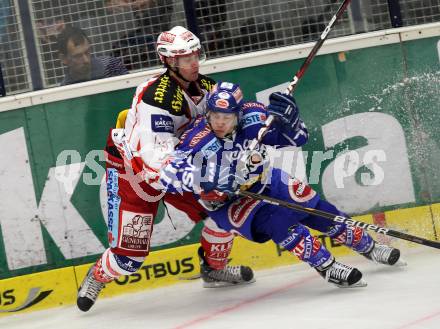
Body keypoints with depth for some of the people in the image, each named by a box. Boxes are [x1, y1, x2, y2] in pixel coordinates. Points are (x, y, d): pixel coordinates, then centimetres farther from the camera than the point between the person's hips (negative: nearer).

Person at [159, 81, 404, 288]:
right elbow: (169, 176, -39)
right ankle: (325, 266, -19)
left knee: (312, 205, 4)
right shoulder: (197, 141, -31)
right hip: (226, 203, -4)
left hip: (264, 182, 4)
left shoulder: (252, 119, -21)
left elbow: (298, 137, -11)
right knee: (273, 219, -29)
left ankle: (368, 246, 26)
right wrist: (206, 176, -51)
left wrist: (288, 117, -32)